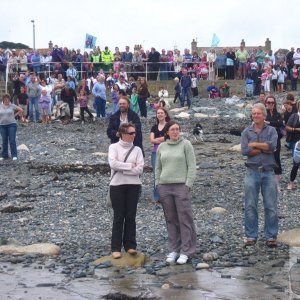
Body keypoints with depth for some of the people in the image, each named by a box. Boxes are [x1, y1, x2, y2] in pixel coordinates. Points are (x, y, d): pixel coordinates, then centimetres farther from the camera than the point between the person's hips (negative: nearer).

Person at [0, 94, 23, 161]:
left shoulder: (12, 106, -1)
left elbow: (21, 110, 5)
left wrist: (15, 115, 2)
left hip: (11, 124, -2)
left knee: (12, 140, -8)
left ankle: (14, 155, -6)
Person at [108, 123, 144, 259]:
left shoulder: (137, 149, 6)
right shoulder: (114, 147, 2)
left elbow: (139, 169, -5)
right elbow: (113, 164, -15)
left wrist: (121, 169, -11)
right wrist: (130, 166, -10)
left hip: (133, 185, 2)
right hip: (117, 185, -2)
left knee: (131, 216, 5)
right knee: (118, 217, 0)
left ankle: (130, 245, 12)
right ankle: (116, 248, 4)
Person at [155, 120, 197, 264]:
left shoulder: (186, 144, 0)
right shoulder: (161, 147, 11)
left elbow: (192, 166, -3)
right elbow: (158, 168, 17)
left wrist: (188, 185, -9)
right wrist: (158, 185, 8)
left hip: (181, 186, -4)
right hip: (165, 187, 4)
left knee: (184, 219, -3)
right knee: (171, 220, 7)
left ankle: (185, 251, 1)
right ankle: (174, 250, 13)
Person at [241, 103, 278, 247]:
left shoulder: (271, 130, 5)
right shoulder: (246, 132, 6)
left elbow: (273, 146, -15)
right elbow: (244, 151, -10)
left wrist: (254, 145, -9)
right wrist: (264, 148, -9)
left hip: (268, 172, 0)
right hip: (252, 172, 0)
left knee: (271, 206, 2)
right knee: (250, 206, 3)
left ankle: (271, 237, 10)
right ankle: (251, 236, 11)